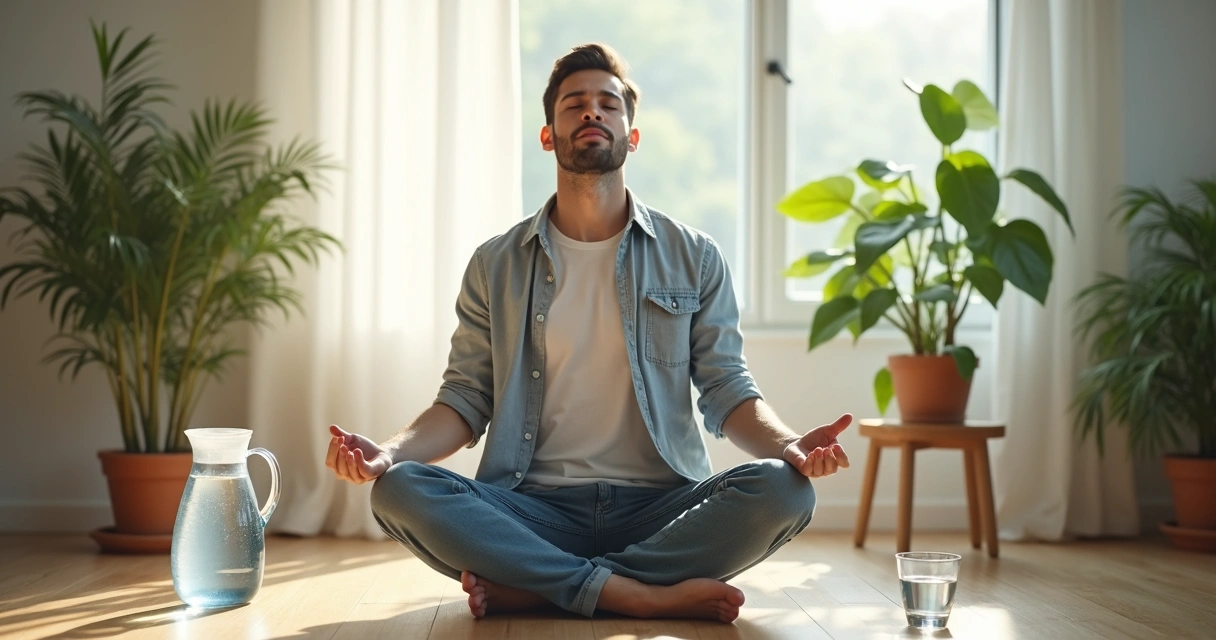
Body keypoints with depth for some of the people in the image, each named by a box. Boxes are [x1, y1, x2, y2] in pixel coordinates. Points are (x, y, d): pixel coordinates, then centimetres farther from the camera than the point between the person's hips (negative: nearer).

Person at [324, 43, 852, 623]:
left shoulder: (694, 258, 9)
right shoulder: (497, 265, 10)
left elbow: (727, 391, 5)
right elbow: (467, 401, 8)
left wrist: (786, 444, -17)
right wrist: (390, 453, -13)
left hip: (660, 508, 0)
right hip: (535, 508, 0)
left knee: (782, 490, -30)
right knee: (400, 491, -27)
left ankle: (529, 587, -24)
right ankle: (642, 594, -29)